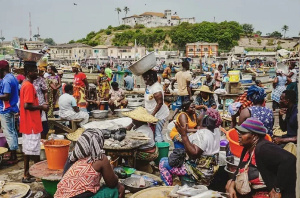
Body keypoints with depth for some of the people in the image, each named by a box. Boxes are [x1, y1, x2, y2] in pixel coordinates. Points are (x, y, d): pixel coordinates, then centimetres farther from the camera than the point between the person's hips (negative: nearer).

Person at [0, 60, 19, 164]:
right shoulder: (13, 77, 11)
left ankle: (13, 157, 3)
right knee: (12, 131, 15)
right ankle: (14, 154, 25)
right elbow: (17, 91, 18)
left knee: (8, 133, -3)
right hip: (12, 108, 10)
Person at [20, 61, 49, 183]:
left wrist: (40, 107, 12)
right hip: (31, 124, -10)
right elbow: (27, 106, -23)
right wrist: (42, 107, -12)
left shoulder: (26, 85, 13)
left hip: (28, 124, 10)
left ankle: (27, 174, 21)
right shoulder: (29, 86, -18)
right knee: (34, 151, -1)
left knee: (27, 150, 14)